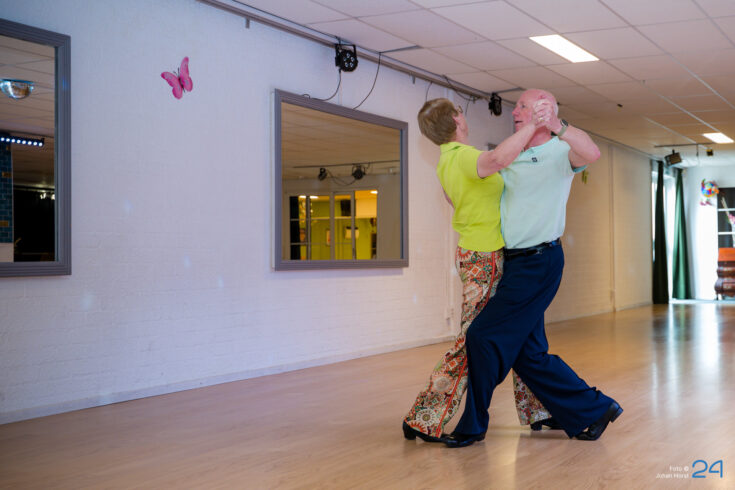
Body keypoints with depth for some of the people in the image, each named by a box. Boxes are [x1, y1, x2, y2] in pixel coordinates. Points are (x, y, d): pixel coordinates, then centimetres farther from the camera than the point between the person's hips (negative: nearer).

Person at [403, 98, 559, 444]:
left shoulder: (447, 161, 12)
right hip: (483, 259, -10)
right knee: (472, 343, -6)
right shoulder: (463, 156, -20)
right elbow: (498, 159, -43)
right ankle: (422, 420, -1)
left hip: (477, 254, 10)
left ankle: (536, 411, 22)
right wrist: (533, 125, -32)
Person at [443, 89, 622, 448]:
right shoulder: (511, 159, 18)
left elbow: (592, 153, -30)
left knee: (483, 335, -8)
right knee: (528, 354, 8)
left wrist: (554, 125, -43)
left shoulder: (558, 151, -6)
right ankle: (593, 410, 19)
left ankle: (473, 426, 6)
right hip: (515, 261, 9)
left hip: (540, 261, -8)